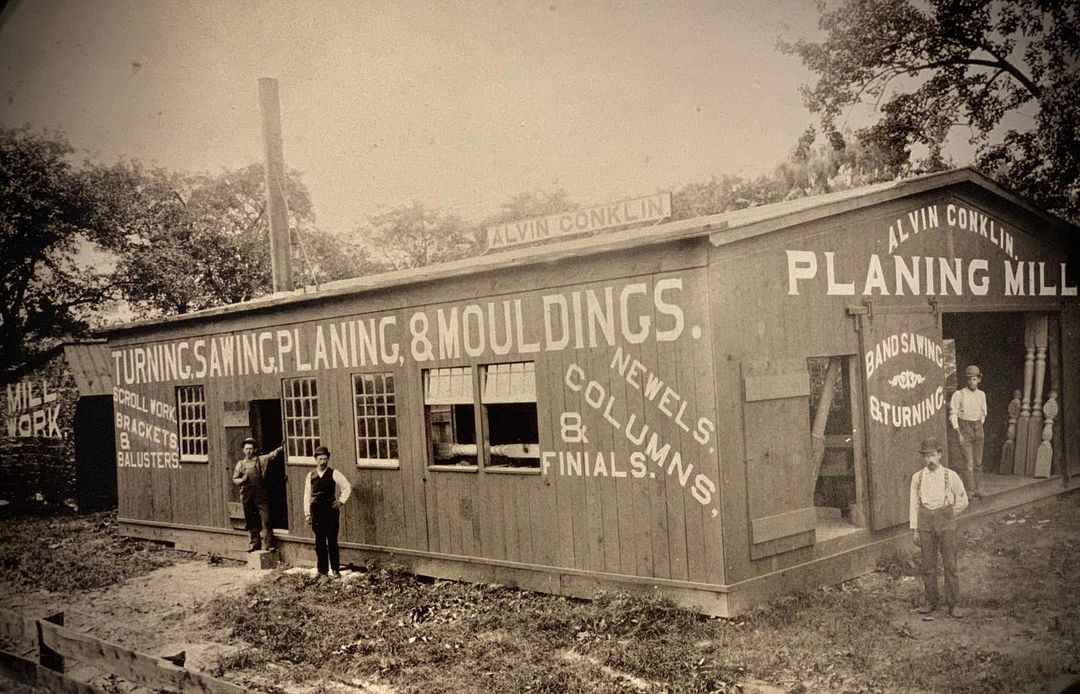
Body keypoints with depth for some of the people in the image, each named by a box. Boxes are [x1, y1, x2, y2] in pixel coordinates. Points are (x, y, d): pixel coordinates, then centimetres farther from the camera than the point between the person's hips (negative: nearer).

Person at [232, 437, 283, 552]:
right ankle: (254, 543, 19)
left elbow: (272, 455, -4)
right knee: (251, 521, 8)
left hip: (261, 494, -2)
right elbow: (234, 479, 12)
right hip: (247, 496, 2)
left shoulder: (260, 460, 7)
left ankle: (268, 544, -5)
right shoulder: (240, 464, 12)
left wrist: (281, 448, -19)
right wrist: (241, 480, -8)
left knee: (265, 519, -8)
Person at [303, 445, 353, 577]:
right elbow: (307, 495, 9)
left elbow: (347, 487, 4)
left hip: (331, 510, -2)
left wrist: (341, 501, -2)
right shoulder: (311, 476, 8)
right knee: (319, 542, 6)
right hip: (316, 511, 2)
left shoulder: (334, 474, 0)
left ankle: (335, 569, 6)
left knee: (332, 540, -1)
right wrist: (307, 513, 5)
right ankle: (322, 570, 14)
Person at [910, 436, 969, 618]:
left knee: (950, 564, 0)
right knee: (928, 565, 6)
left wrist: (947, 517, 8)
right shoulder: (917, 478, 3)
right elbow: (914, 504, 8)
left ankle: (952, 605, 8)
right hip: (925, 523, 2)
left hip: (946, 523, -2)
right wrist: (915, 530, 6)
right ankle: (931, 602, 17)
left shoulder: (951, 476, -3)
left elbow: (962, 501, 10)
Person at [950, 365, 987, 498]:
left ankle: (977, 488, 17)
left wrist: (979, 429, 16)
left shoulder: (981, 395, 5)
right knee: (968, 462, -10)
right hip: (964, 429, -5)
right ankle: (970, 490, -6)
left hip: (978, 428, 5)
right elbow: (953, 415, -10)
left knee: (978, 461, 7)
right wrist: (959, 434, -15)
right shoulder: (959, 394, -10)